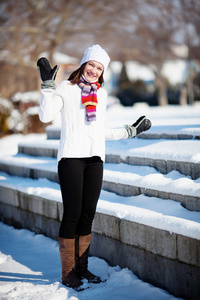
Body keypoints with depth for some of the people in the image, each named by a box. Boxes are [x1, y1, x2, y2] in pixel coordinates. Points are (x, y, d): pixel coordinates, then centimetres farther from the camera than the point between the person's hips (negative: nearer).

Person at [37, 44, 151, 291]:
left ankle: (82, 268, 17)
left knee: (88, 215, 6)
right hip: (71, 157, -5)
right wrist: (48, 85, -17)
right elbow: (45, 116, -12)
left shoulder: (101, 94, 18)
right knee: (72, 215, -5)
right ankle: (68, 272, 5)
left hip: (95, 159, 5)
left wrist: (131, 131, 28)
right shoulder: (66, 88, 2)